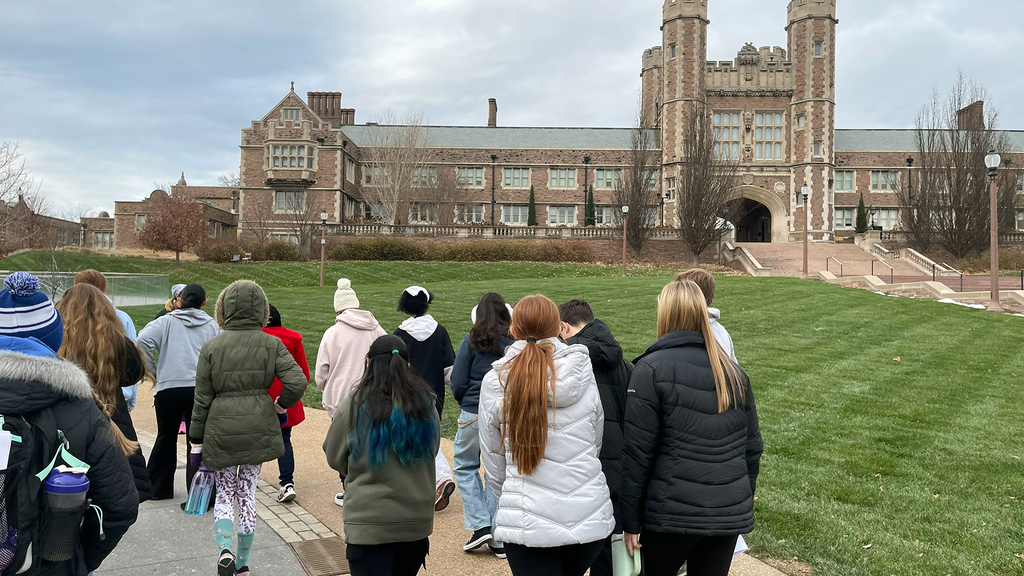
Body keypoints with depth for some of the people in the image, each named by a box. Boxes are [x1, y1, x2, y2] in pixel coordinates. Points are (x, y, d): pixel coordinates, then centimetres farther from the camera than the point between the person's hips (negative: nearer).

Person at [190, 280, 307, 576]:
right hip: (259, 428, 1)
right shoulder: (272, 344, -5)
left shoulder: (211, 347, -6)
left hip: (221, 430, -1)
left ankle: (225, 551, -9)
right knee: (248, 493, 14)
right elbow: (297, 382, -15)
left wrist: (196, 443, 6)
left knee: (224, 493, 14)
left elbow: (202, 399, -3)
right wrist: (280, 406, 5)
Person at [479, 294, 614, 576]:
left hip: (529, 527, -2)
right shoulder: (584, 375, -3)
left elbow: (493, 459, 3)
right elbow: (596, 444, 10)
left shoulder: (495, 383, -7)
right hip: (590, 519, 3)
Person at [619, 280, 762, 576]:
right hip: (730, 515, 5)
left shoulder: (652, 369, -10)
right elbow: (752, 447, 11)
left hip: (672, 516, -4)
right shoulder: (734, 372, 7)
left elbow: (637, 452, -11)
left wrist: (630, 520, -4)